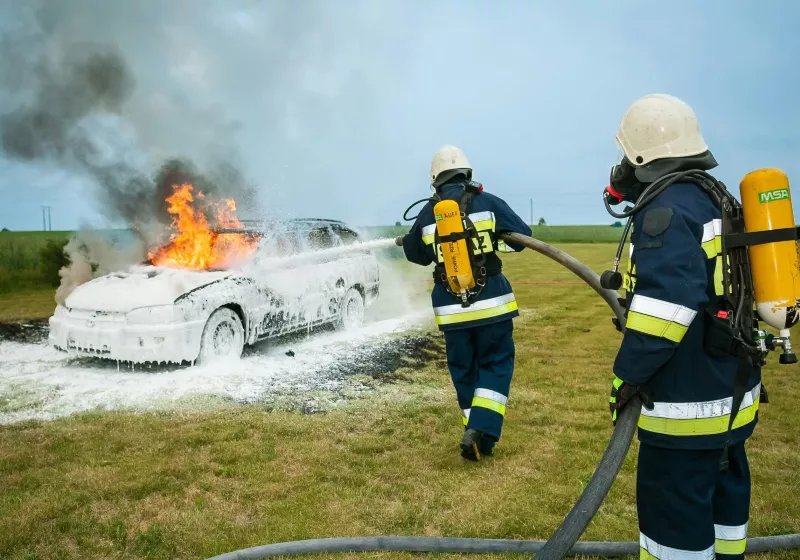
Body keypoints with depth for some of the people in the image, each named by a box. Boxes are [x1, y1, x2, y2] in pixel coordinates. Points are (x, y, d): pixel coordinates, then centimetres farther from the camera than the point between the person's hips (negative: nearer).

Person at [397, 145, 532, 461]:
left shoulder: (427, 214, 5)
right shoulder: (487, 203, -2)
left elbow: (416, 255, 20)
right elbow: (523, 236, -1)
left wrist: (406, 241, 42)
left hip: (451, 308, 2)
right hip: (491, 302, -2)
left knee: (463, 371, 15)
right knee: (496, 365, 9)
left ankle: (477, 433, 18)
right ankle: (481, 431, -5)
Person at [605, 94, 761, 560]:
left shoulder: (667, 208, -18)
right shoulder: (716, 199, 12)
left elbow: (667, 304, -28)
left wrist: (628, 375, -19)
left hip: (689, 398, -10)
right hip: (733, 388, 10)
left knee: (675, 509, 1)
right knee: (723, 490, 22)